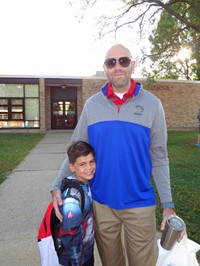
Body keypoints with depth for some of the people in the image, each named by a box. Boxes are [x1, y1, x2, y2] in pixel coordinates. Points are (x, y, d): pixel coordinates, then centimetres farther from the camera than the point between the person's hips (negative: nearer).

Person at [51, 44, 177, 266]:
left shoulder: (151, 104, -6)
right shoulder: (92, 104, -2)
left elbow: (159, 158, -3)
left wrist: (167, 204, -5)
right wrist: (57, 185, -9)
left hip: (140, 203, -1)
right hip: (101, 202, 2)